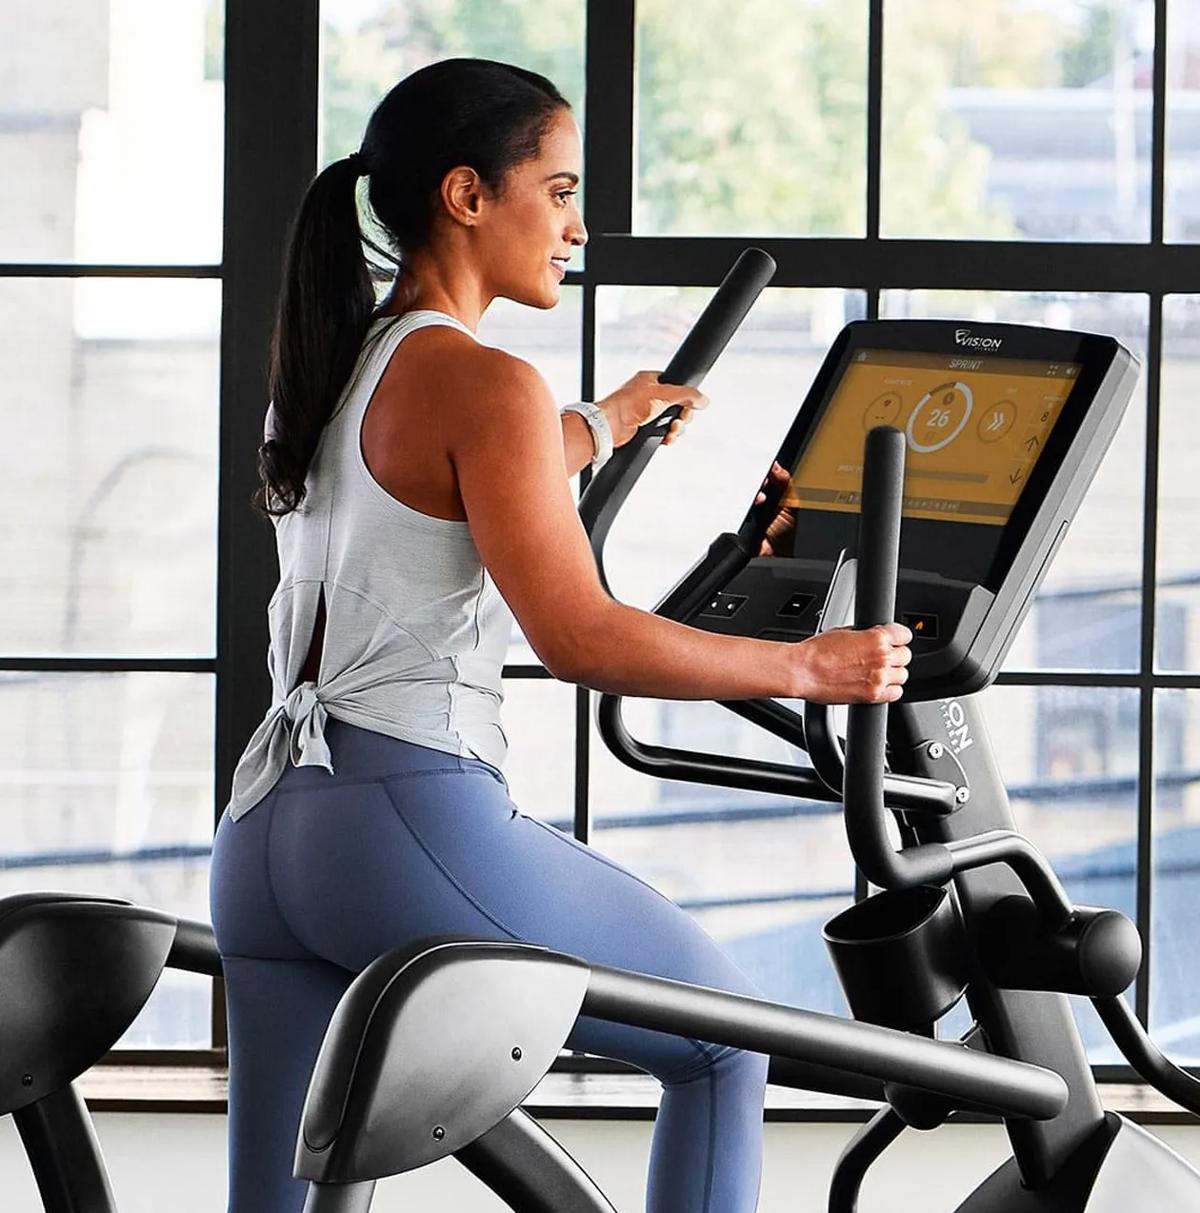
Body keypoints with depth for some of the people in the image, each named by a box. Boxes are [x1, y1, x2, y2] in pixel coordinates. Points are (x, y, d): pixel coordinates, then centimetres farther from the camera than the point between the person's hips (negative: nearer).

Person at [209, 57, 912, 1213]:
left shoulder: (328, 371, 18)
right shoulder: (482, 385, -9)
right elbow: (579, 637, -16)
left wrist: (600, 427, 56)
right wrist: (806, 667, -6)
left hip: (265, 833, 8)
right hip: (415, 825, -8)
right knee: (724, 1037, 12)